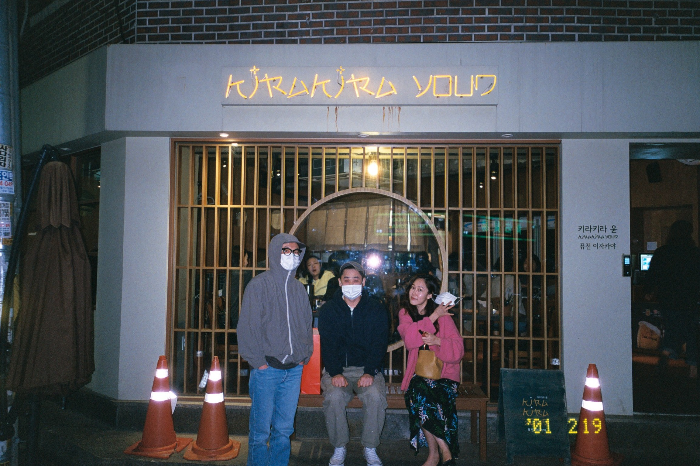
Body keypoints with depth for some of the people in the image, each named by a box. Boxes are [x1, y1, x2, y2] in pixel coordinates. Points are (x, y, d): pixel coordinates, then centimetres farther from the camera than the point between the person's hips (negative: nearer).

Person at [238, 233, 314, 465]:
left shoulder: (299, 289, 12)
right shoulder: (259, 285, -5)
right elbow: (247, 326, -7)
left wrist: (304, 356, 7)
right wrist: (258, 361, -10)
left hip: (294, 369, 5)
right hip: (266, 368, -5)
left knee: (284, 429, 12)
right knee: (261, 429, 3)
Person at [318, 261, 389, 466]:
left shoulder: (376, 309, 3)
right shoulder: (328, 309, 3)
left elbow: (379, 344, -3)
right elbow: (327, 344, -4)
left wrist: (370, 372, -19)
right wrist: (335, 373, -19)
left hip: (367, 368, 0)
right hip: (337, 368, 0)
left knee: (376, 397, -28)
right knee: (333, 397, -28)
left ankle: (370, 449, -6)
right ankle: (339, 449, -5)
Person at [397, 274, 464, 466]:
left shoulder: (443, 315, -1)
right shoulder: (405, 313, 8)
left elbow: (458, 351, -4)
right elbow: (410, 339, -12)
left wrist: (437, 341, -21)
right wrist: (433, 317, -12)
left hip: (444, 373, -2)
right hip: (418, 373, 2)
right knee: (417, 392, -29)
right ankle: (443, 448, -10)